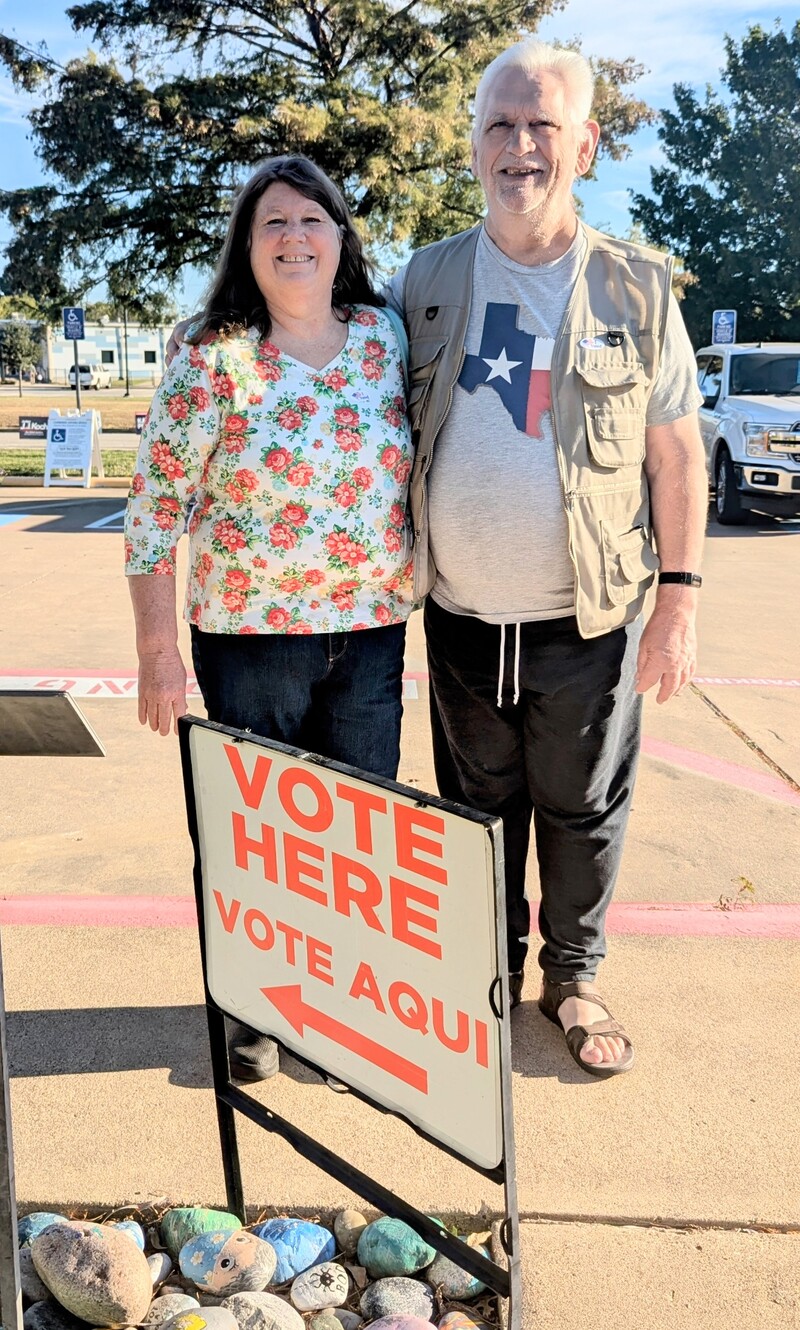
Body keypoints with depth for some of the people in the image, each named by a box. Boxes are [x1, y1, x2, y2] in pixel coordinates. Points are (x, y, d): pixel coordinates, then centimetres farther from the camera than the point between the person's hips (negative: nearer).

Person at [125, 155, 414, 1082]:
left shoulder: (388, 338, 3)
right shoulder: (212, 360, -7)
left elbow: (423, 472, 12)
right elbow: (154, 510, -6)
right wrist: (158, 650, -8)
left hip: (371, 633, 3)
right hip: (248, 637, -2)